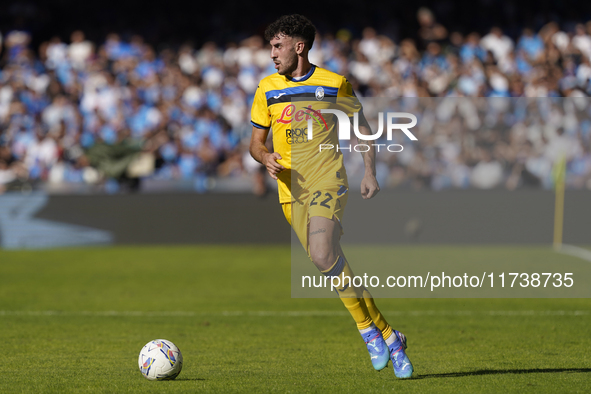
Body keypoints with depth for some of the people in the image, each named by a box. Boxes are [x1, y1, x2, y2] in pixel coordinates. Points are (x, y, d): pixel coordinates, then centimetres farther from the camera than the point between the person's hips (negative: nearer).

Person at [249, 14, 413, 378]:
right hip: (291, 189, 4)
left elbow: (362, 127, 10)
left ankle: (368, 329, -11)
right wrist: (266, 158, -9)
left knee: (323, 256, -24)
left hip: (328, 182, -4)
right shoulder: (268, 89, 10)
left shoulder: (334, 84, 1)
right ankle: (388, 337, 9)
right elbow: (256, 141, 14)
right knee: (333, 266, 0)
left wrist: (370, 173, -1)